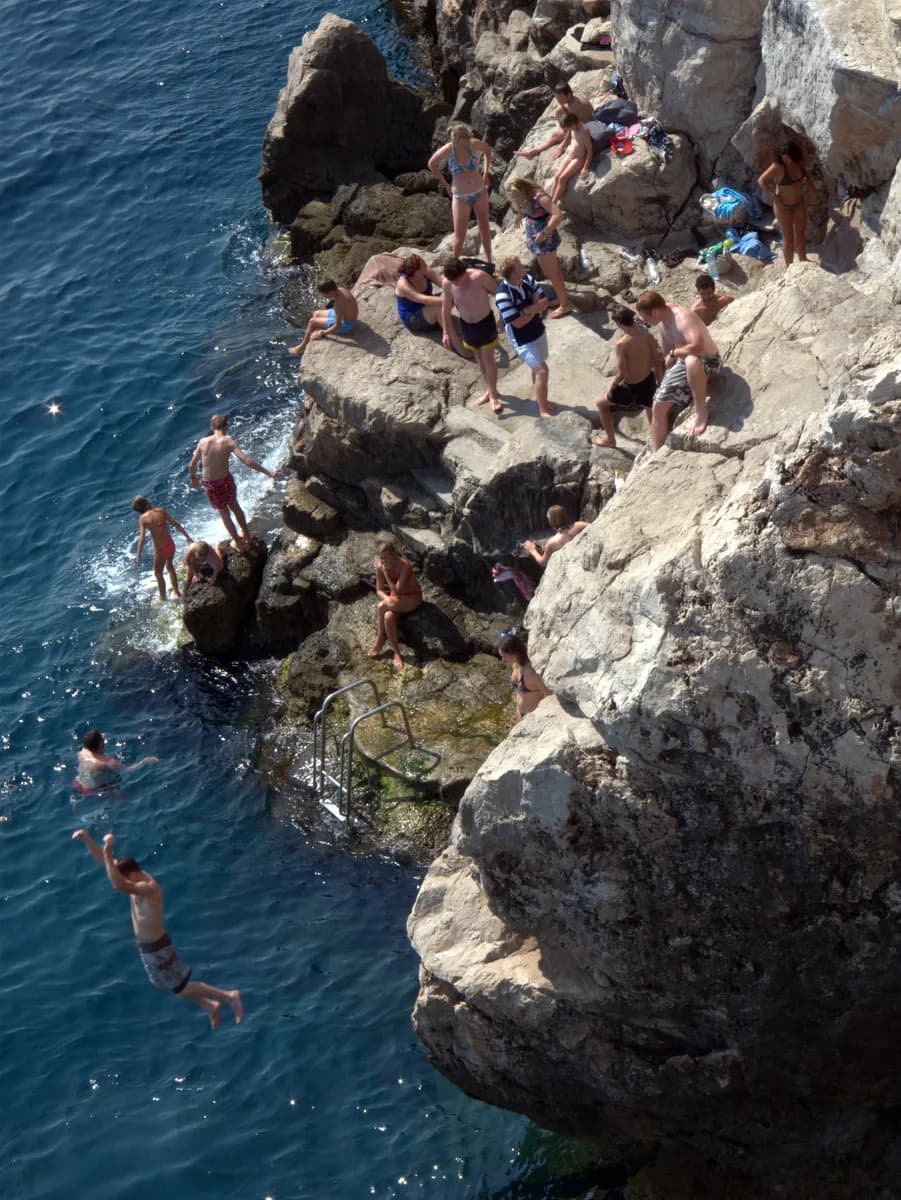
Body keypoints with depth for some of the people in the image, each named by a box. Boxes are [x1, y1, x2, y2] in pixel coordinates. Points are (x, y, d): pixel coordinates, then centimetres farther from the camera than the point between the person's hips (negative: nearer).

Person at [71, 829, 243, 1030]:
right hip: (145, 946, 9)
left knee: (181, 989, 6)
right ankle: (210, 1006, 35)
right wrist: (87, 839, -16)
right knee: (165, 985, 23)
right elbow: (103, 861, -3)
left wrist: (108, 851, -52)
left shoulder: (149, 888, -33)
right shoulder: (136, 876, -7)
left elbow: (118, 885, -51)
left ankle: (229, 996, 17)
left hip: (157, 948, -9)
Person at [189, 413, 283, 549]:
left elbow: (192, 465, 2)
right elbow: (247, 461, -25)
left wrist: (193, 478, 23)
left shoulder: (203, 442, -9)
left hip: (210, 485, 1)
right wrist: (269, 472, -25)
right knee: (234, 506, 29)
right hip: (226, 480, -1)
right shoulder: (229, 442, -16)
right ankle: (246, 534, 47)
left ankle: (239, 543, 34)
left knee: (224, 513, 20)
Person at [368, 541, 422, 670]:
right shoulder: (380, 567, -10)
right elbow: (379, 591, -5)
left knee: (381, 606, -29)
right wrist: (387, 599, -27)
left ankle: (380, 642, -13)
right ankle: (396, 653, -18)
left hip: (412, 598, -5)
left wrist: (386, 573, -30)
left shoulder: (404, 566, -27)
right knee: (388, 617, -30)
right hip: (396, 598, 5)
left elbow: (397, 590, -28)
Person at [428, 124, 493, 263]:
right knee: (460, 237, 1)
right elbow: (432, 164, -1)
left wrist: (485, 174, 6)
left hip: (480, 193, 3)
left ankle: (489, 262, 31)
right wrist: (445, 185, 1)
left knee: (485, 229, 15)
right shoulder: (448, 150, -19)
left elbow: (487, 149, 10)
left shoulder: (473, 144, -14)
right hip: (460, 198, -3)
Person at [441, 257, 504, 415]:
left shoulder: (479, 277, -28)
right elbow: (446, 308, -2)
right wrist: (447, 332, 1)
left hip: (485, 323, -4)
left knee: (488, 358, -1)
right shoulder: (446, 284, -17)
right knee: (479, 358, 18)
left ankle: (493, 396, 10)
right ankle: (490, 390, 35)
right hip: (467, 325, 4)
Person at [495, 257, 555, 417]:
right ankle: (543, 411, 4)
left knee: (537, 368, 22)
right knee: (542, 371, -8)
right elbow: (518, 322, -27)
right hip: (523, 340, -7)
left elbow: (544, 301, -6)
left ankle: (540, 400, 42)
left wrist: (527, 310, -24)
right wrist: (535, 309, -16)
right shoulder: (503, 295, -29)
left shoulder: (527, 280, -7)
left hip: (539, 331, 7)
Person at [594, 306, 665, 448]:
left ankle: (610, 439, 35)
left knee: (601, 403, 22)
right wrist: (660, 383, 13)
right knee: (653, 419, 22)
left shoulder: (621, 344, -26)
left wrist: (611, 388, -6)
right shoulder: (647, 336, -9)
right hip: (649, 383, 5)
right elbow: (658, 362, -1)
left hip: (631, 388, -5)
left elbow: (621, 374, -24)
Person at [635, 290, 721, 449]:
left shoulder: (682, 317, -28)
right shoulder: (663, 321, -1)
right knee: (658, 407, 5)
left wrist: (674, 353, -27)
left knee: (691, 361, -45)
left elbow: (697, 346, -43)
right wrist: (666, 375, 18)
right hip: (682, 364, 9)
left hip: (707, 363, -9)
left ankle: (701, 410, -27)